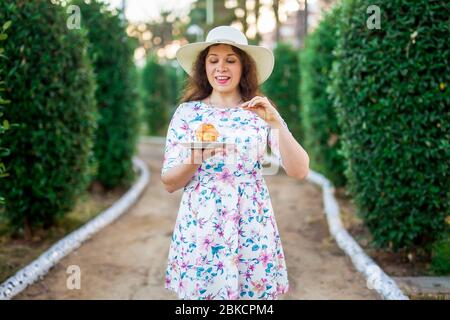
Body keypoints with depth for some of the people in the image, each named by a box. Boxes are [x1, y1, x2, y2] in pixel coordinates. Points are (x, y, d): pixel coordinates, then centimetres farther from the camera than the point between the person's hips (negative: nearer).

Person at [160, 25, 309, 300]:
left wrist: (276, 122, -19)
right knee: (200, 291, 8)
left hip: (252, 231, 0)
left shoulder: (262, 112, 1)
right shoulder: (187, 112, 0)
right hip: (200, 230, 0)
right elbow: (169, 183, 0)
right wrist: (195, 158, -19)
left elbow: (300, 172, -7)